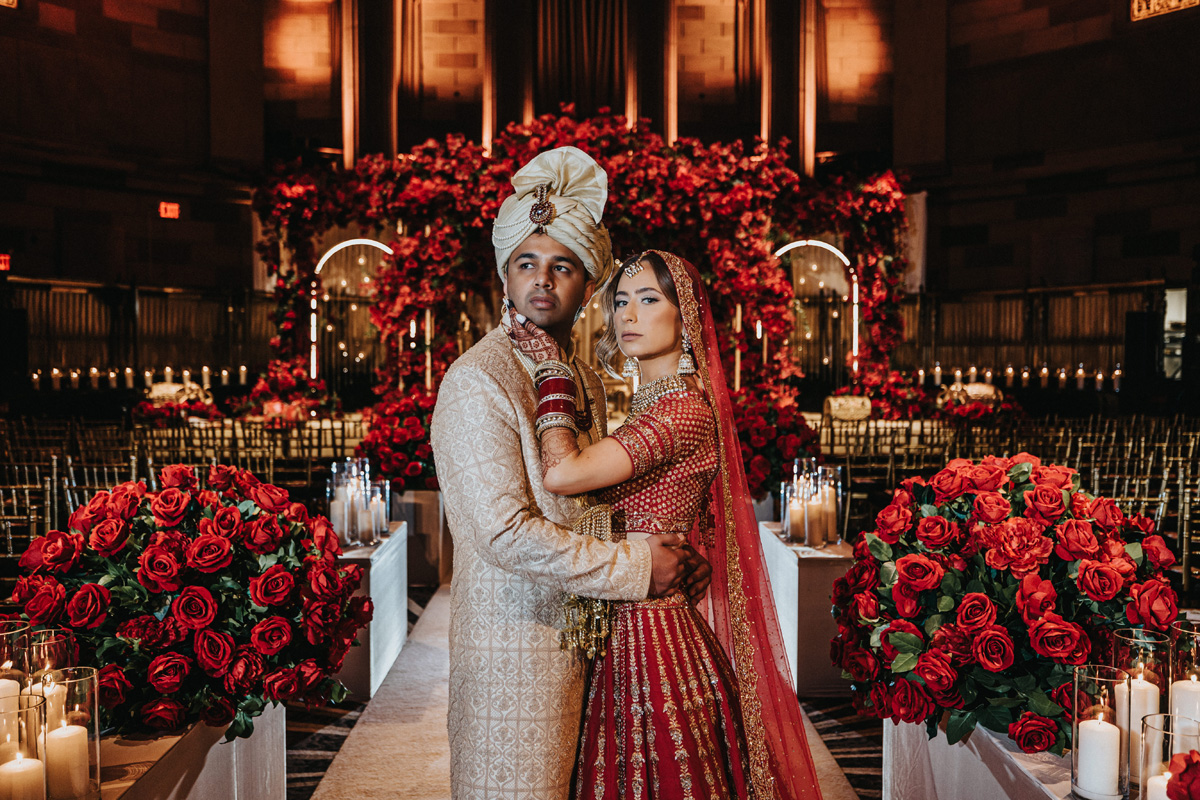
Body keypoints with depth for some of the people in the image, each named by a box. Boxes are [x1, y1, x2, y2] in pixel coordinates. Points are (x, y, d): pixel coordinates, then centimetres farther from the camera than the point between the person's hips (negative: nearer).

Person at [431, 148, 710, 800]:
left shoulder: (587, 381, 12)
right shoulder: (476, 384, -15)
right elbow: (507, 533, -23)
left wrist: (675, 557, 2)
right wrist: (636, 567, -16)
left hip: (580, 640, 8)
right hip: (512, 642, -7)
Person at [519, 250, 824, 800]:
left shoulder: (684, 410, -18)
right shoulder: (649, 409, 12)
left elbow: (562, 473, -27)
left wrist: (552, 370, -17)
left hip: (654, 637, -9)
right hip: (623, 633, 9)